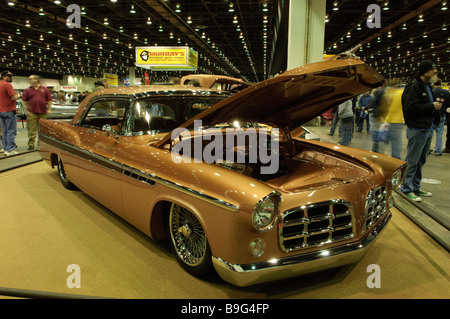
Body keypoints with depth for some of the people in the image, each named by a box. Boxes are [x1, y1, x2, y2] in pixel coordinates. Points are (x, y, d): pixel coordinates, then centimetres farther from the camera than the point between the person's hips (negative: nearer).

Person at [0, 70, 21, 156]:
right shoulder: (7, 85, -11)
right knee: (11, 131, -5)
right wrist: (18, 95, 4)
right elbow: (13, 98, -16)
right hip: (9, 111, -8)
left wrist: (15, 95, 17)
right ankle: (10, 150, -6)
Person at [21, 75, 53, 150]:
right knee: (32, 130, -1)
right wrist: (26, 110, -1)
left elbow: (49, 99, 7)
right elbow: (24, 101, 7)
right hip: (31, 113, -1)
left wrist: (49, 109, 0)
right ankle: (31, 144, 5)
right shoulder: (27, 90, 6)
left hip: (43, 112, 1)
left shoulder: (44, 89, 7)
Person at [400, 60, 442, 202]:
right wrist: (432, 106, -17)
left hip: (428, 129, 10)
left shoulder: (427, 86, 17)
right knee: (412, 162, -3)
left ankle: (415, 187, 27)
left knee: (421, 161, 16)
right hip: (417, 130, -10)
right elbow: (411, 108, -23)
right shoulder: (414, 87, -14)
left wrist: (436, 103, 5)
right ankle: (406, 189, 6)